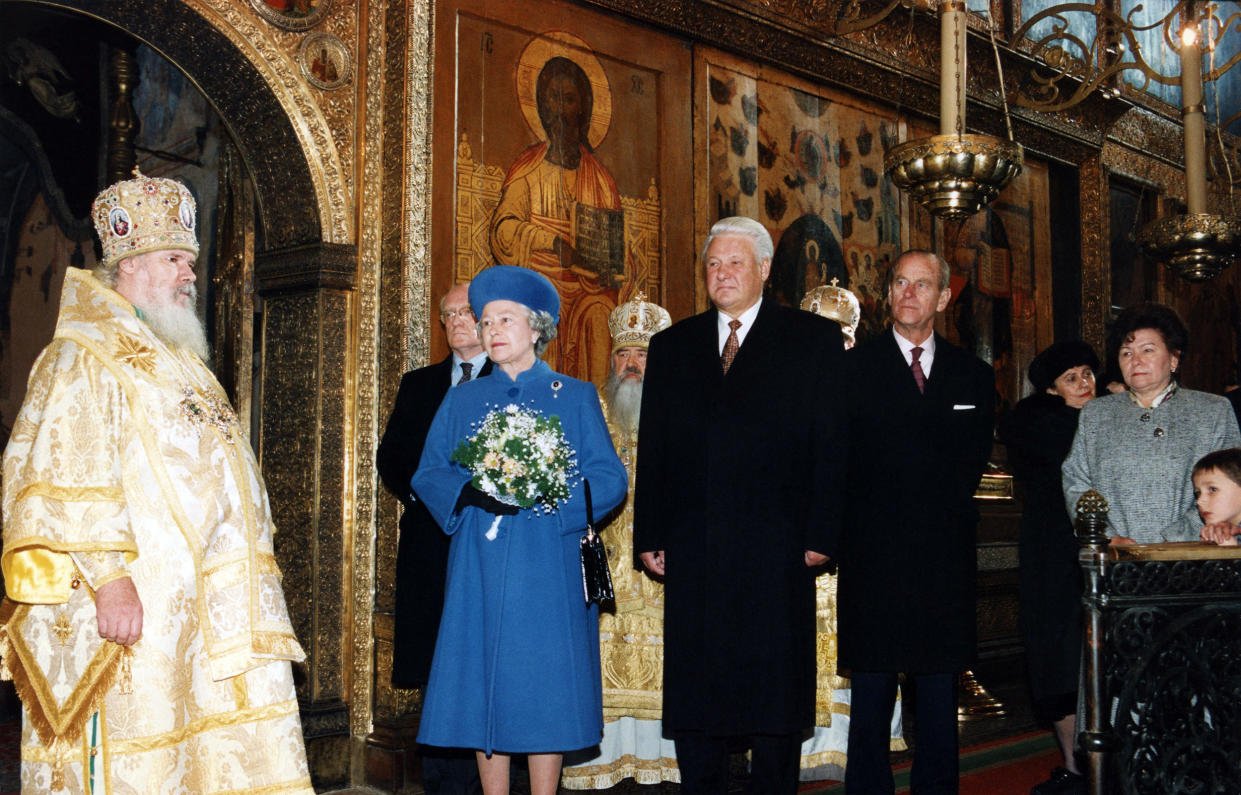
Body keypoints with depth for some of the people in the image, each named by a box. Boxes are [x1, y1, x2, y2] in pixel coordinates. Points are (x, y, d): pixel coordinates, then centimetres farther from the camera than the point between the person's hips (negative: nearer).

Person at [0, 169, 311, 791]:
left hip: (203, 610, 9)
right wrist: (108, 578, -25)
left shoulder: (178, 361, 21)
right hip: (135, 602, -9)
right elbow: (68, 478, -18)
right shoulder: (84, 360, -8)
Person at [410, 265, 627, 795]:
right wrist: (470, 492, -13)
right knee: (484, 689, 1)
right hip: (479, 572, 2)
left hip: (549, 571, -2)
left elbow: (609, 480, -1)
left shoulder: (575, 398, 7)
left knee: (545, 687, -2)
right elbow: (426, 476, 8)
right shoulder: (462, 400, 14)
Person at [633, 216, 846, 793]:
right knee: (691, 695, 8)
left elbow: (830, 443, -1)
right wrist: (650, 536, 4)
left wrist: (820, 535, -8)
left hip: (775, 550, -3)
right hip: (692, 551, 3)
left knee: (775, 691, 5)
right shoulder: (672, 346, 14)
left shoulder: (815, 338, 4)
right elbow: (652, 448, 11)